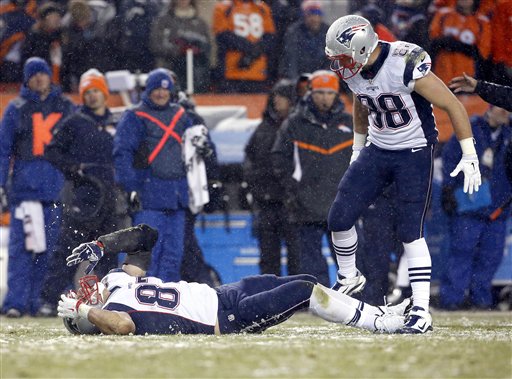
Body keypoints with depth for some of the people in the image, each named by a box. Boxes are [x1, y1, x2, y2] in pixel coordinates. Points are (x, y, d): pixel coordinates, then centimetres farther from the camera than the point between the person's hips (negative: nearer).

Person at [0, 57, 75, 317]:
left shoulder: (66, 108, 13)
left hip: (58, 186, 2)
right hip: (25, 185, -2)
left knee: (50, 246, 0)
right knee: (22, 244, -10)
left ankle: (39, 301, 5)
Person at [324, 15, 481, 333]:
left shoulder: (406, 65, -28)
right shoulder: (354, 70, -6)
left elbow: (452, 105, -19)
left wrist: (470, 156, -18)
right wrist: (358, 149, 25)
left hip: (414, 154, -6)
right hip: (377, 151, 6)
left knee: (411, 232, -11)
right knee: (340, 217, 0)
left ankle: (422, 312, -7)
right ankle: (349, 278, 26)